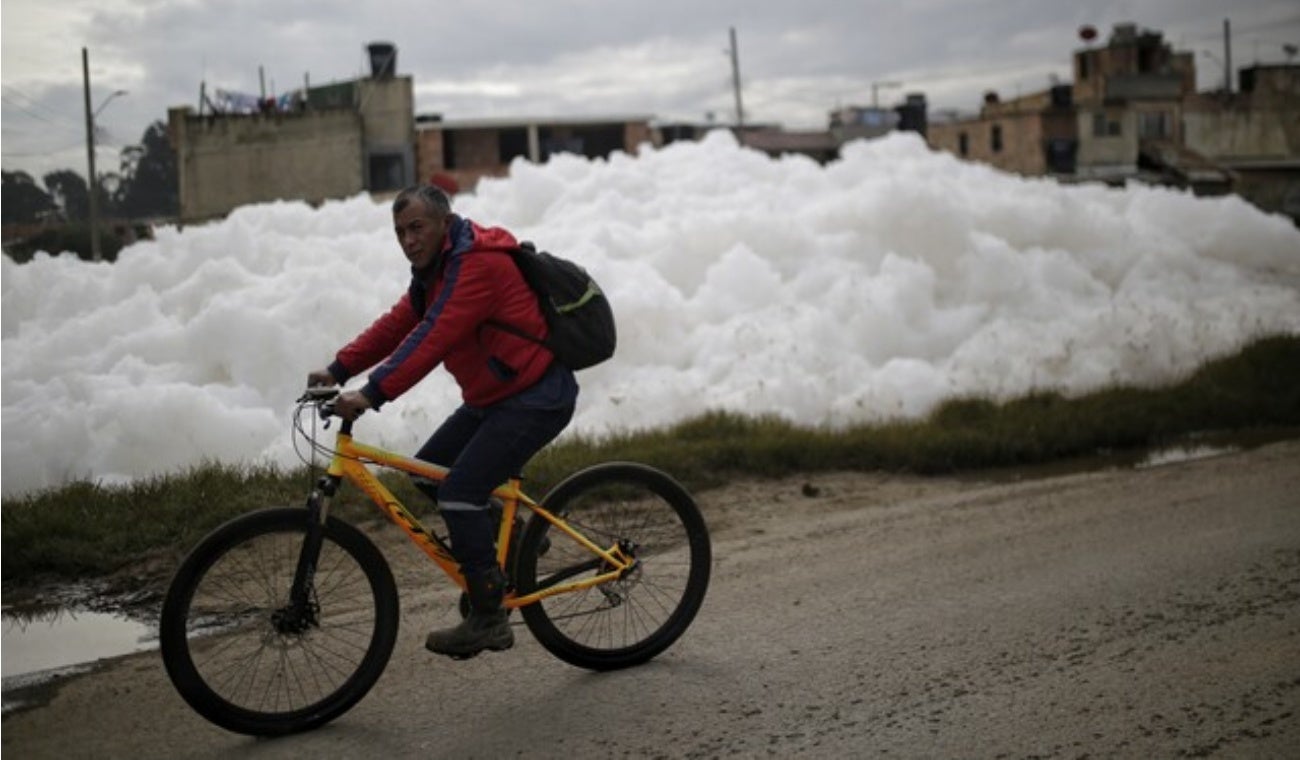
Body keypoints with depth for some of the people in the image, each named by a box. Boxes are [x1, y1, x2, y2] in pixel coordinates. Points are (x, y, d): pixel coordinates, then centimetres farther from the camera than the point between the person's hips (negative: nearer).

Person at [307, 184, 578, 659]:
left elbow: (433, 338, -31)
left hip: (537, 397, -10)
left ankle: (488, 620, -6)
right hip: (494, 395, 10)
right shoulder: (439, 267, 11)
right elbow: (397, 324, 7)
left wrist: (372, 394, -36)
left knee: (459, 492, -16)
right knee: (428, 472, 9)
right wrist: (339, 369, -3)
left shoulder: (478, 264, -21)